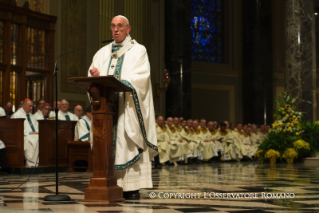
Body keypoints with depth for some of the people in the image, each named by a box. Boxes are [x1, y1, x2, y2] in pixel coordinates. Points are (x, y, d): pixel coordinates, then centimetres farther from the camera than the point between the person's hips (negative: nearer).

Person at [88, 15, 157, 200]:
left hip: (128, 106, -4)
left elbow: (142, 77, -8)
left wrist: (121, 83, -24)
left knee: (129, 144, -9)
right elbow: (92, 75, 11)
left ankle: (132, 187, -8)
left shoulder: (138, 51, 7)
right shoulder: (103, 53, 20)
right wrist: (95, 75, -13)